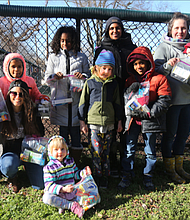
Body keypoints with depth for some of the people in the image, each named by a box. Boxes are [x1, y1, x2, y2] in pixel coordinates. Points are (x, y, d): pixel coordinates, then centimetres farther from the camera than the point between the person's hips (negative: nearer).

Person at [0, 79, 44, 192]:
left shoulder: (31, 111, -3)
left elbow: (40, 133, 5)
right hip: (10, 150, -2)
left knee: (40, 185, -7)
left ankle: (27, 166, 27)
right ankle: (13, 178, 2)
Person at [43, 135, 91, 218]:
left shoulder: (70, 161, 3)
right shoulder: (49, 167, -12)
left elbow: (75, 174, 15)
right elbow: (49, 186, -17)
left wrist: (84, 172, -7)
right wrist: (63, 189, -31)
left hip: (71, 192, 5)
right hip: (57, 194, -4)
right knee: (46, 198, -34)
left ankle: (63, 205, -14)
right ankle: (71, 205, -25)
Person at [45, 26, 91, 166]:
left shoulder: (82, 57, 12)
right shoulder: (53, 57, 14)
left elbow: (89, 76, 11)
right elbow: (47, 78, 9)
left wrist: (83, 76, -12)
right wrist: (54, 77, -13)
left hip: (76, 99, 0)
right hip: (60, 99, 1)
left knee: (76, 133, 0)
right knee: (63, 133, 5)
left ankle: (76, 165, 13)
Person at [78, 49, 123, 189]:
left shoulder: (113, 84, 8)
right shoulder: (90, 83, 1)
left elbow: (117, 104, 15)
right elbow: (83, 103, 3)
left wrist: (119, 120, 14)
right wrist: (82, 121, 1)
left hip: (108, 123, 2)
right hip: (93, 123, -2)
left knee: (106, 152, 9)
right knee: (96, 151, 0)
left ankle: (105, 177, 22)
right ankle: (97, 177, 15)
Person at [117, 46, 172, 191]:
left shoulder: (159, 79, -5)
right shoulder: (131, 80, 8)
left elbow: (164, 101, -9)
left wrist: (148, 113, -18)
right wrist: (130, 90, -14)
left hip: (150, 120, -3)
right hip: (132, 119, 3)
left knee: (150, 150, 10)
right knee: (129, 149, 8)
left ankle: (148, 177, 27)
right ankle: (127, 175, 23)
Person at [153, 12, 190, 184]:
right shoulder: (164, 47, -4)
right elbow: (156, 70, -10)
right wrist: (167, 66, -28)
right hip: (172, 97, -6)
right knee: (170, 134, 4)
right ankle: (170, 169, 20)